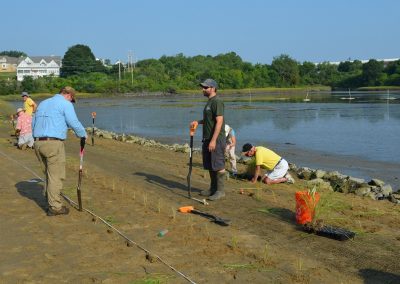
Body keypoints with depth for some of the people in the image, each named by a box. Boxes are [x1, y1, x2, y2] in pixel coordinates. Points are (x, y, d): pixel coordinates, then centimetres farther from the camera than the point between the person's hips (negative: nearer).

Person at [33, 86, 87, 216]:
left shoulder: (43, 103, 21)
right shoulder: (66, 104, -2)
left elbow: (34, 123, 21)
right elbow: (74, 123, -7)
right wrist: (83, 135, 10)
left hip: (38, 143, 8)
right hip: (54, 143, -7)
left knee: (50, 174, 18)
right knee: (56, 176, 0)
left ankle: (51, 200, 24)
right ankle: (55, 207, 3)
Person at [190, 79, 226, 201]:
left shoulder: (217, 101, -14)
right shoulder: (209, 102, 17)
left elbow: (219, 122, -20)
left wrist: (213, 140, -23)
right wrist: (198, 122, 10)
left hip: (216, 140, -10)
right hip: (207, 139, 10)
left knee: (218, 166, -5)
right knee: (210, 166, 15)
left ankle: (220, 191, 1)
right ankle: (213, 188, 24)